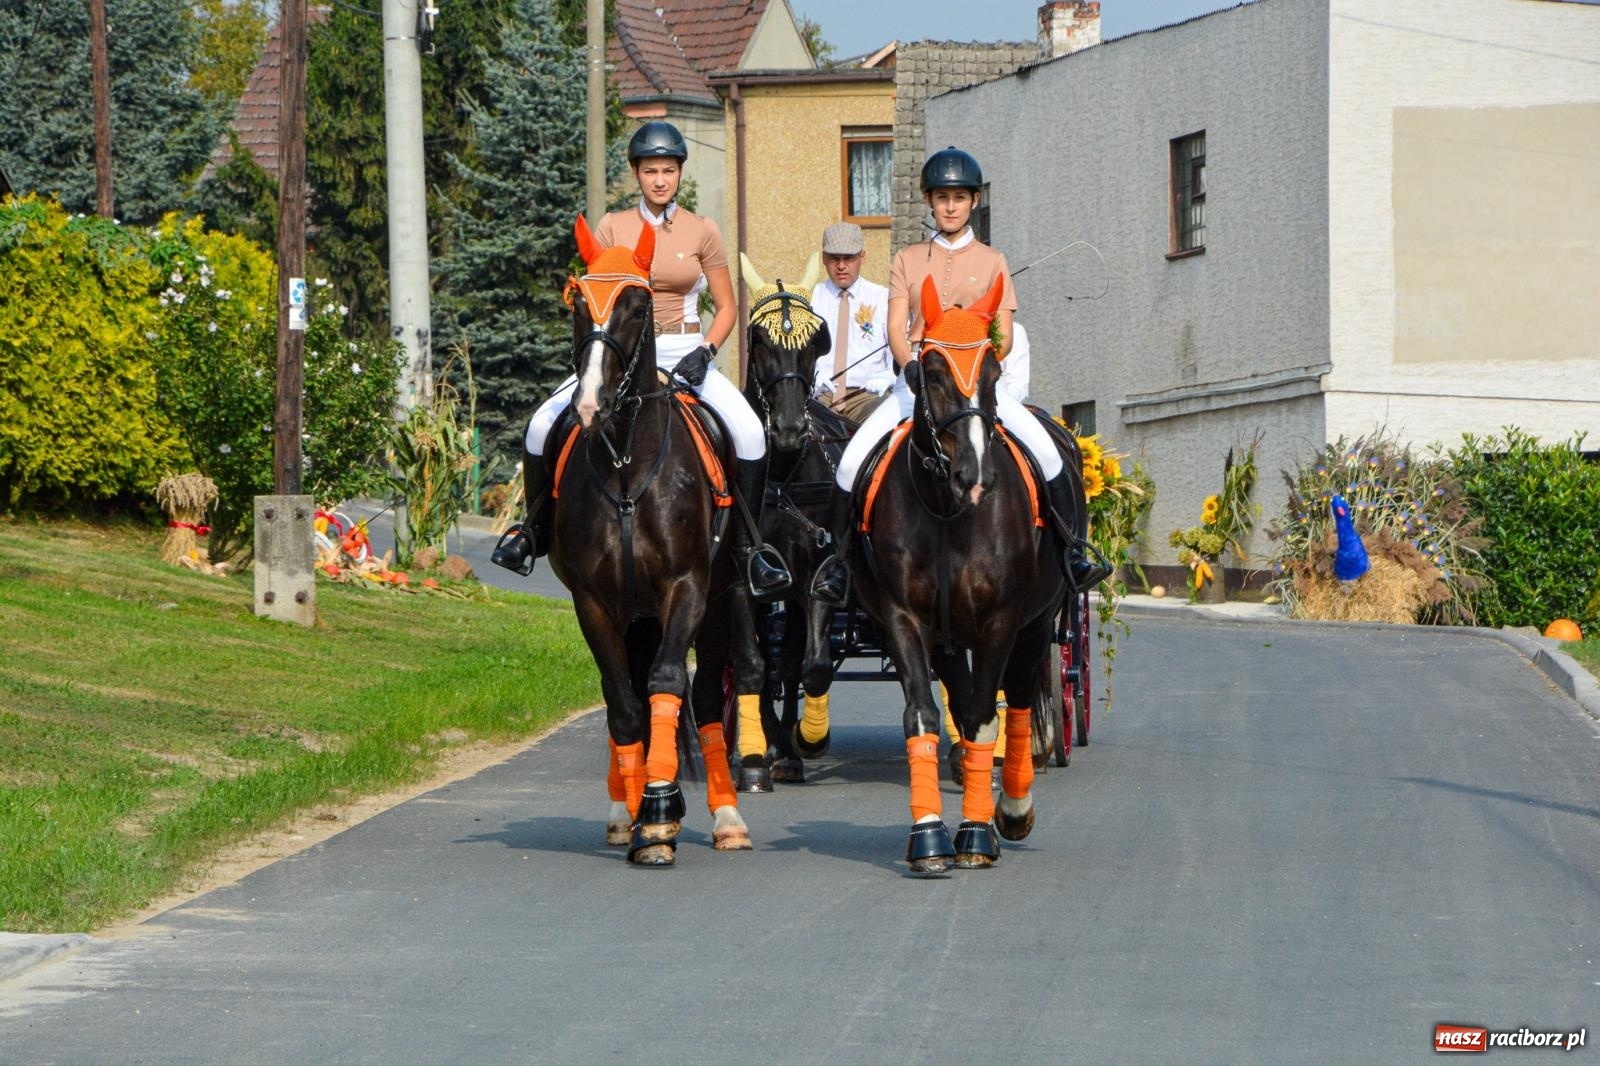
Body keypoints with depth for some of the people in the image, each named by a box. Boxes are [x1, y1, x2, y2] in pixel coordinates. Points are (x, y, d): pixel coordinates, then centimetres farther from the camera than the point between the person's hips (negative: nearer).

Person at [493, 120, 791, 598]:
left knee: (749, 432, -25)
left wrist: (704, 353, -11)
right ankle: (536, 530, 4)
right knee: (543, 426, -19)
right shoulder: (612, 228, 5)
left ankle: (747, 545, -11)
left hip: (684, 353, -1)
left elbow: (725, 308, 6)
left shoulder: (702, 231, 3)